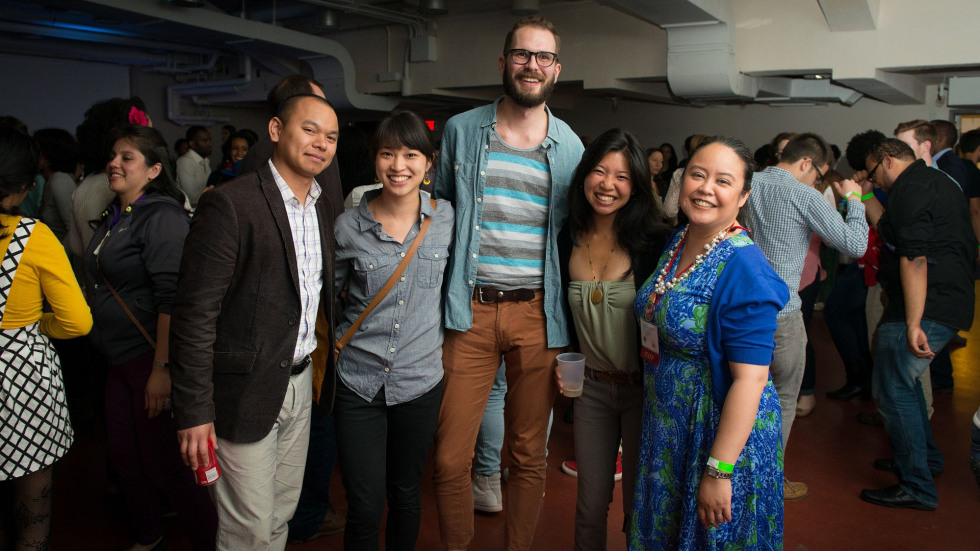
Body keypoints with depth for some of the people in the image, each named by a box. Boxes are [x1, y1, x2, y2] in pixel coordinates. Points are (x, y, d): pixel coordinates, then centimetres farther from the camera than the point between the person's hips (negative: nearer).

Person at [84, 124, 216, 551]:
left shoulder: (161, 216, -15)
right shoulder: (114, 216, 12)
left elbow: (172, 297, -22)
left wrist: (162, 368, -26)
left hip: (152, 356, -9)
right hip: (120, 356, 9)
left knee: (161, 462, 0)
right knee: (122, 455, 17)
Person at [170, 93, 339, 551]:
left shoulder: (323, 207, 8)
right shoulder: (229, 204, -16)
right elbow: (194, 315, -17)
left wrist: (322, 359, 9)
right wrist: (194, 410, -17)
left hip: (300, 384, 7)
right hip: (246, 389, -7)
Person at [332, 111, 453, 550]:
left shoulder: (447, 217, -1)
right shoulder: (349, 226, -6)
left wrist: (441, 338, 9)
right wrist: (341, 340, 3)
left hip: (421, 379, 1)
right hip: (358, 381, -1)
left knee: (406, 493, 17)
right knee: (365, 506, 2)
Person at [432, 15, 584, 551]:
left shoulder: (569, 145, 7)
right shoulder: (461, 131, 5)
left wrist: (568, 325, 6)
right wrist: (436, 300, 5)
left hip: (538, 314, 1)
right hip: (469, 310, 0)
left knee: (528, 455, 11)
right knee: (450, 457, 1)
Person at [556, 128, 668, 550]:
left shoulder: (654, 242, -14)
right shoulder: (567, 240, -1)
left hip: (643, 388, -3)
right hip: (590, 387, 3)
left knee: (639, 504, 13)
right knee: (590, 504, 16)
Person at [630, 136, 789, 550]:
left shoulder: (743, 268, -22)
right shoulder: (675, 242, 2)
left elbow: (750, 379, -25)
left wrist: (719, 471, -25)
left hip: (720, 432, -7)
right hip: (667, 425, 7)